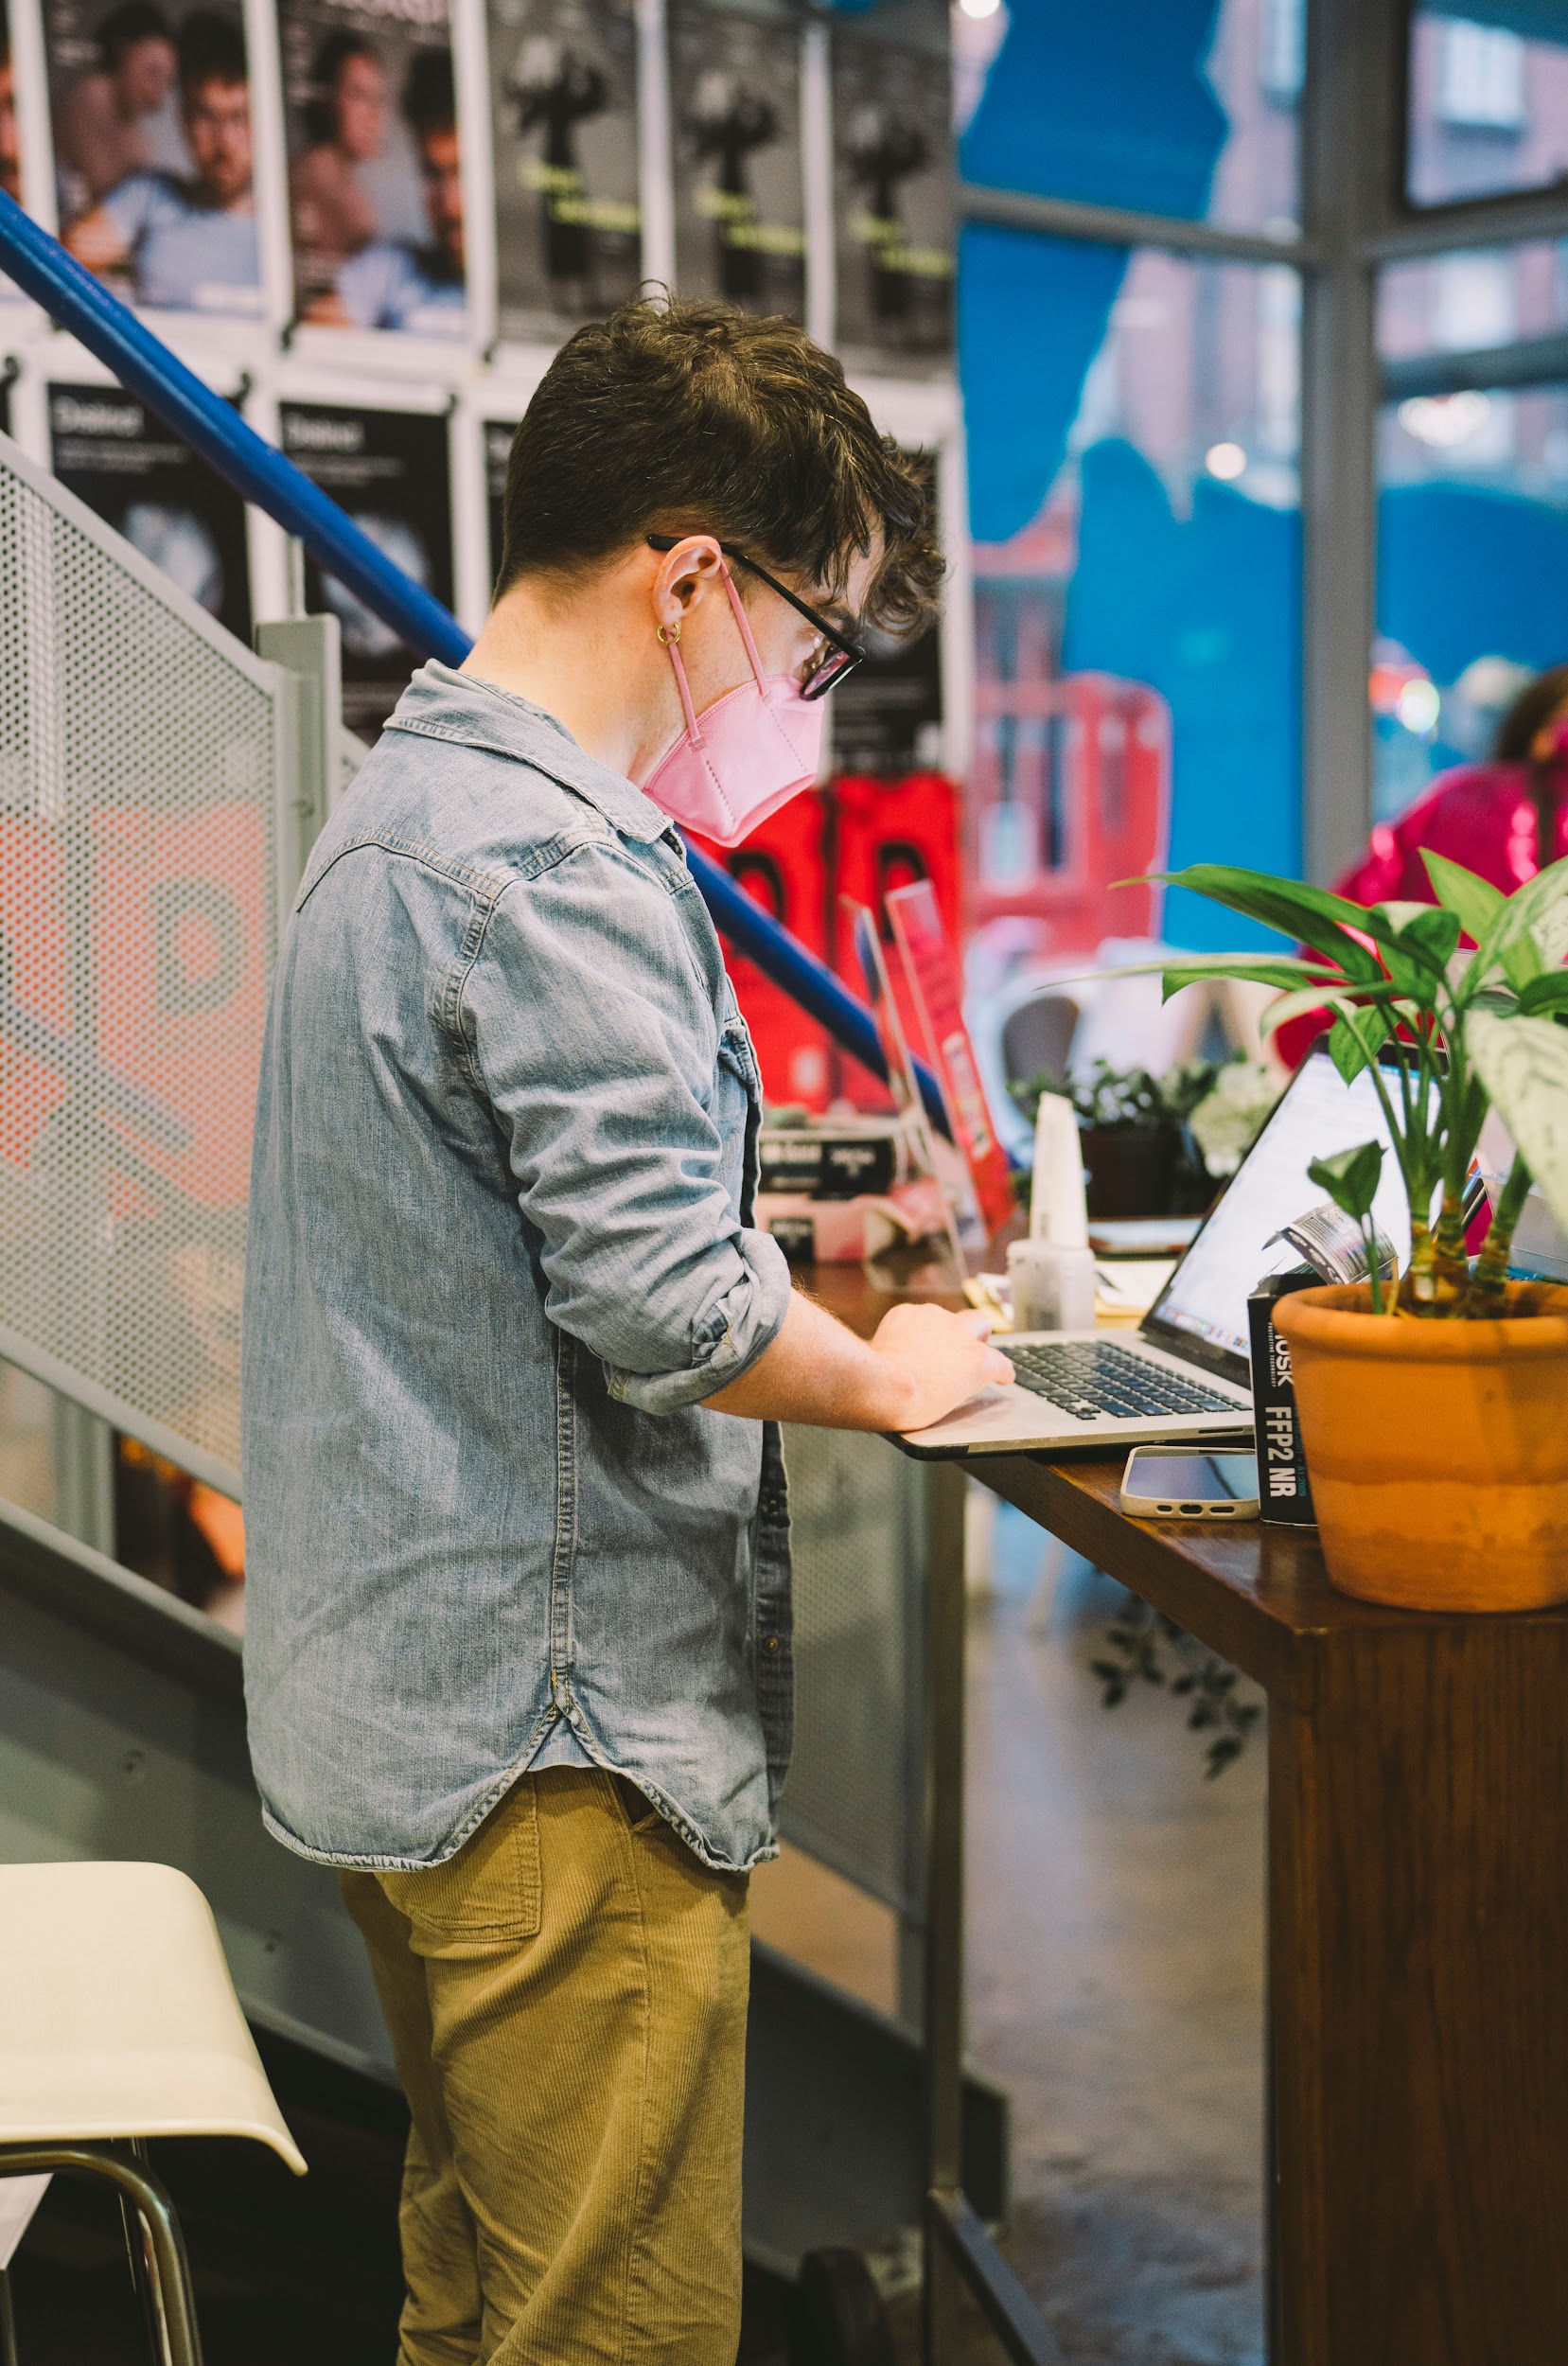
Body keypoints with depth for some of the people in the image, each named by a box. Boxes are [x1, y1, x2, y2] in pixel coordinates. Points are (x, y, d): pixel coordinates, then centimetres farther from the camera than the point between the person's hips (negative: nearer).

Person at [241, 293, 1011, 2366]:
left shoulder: (410, 802, 14)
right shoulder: (552, 869, -20)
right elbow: (672, 1314, -24)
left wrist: (816, 1288, 14)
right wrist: (889, 1376, -6)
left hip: (412, 1708, 10)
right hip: (558, 1733, -10)